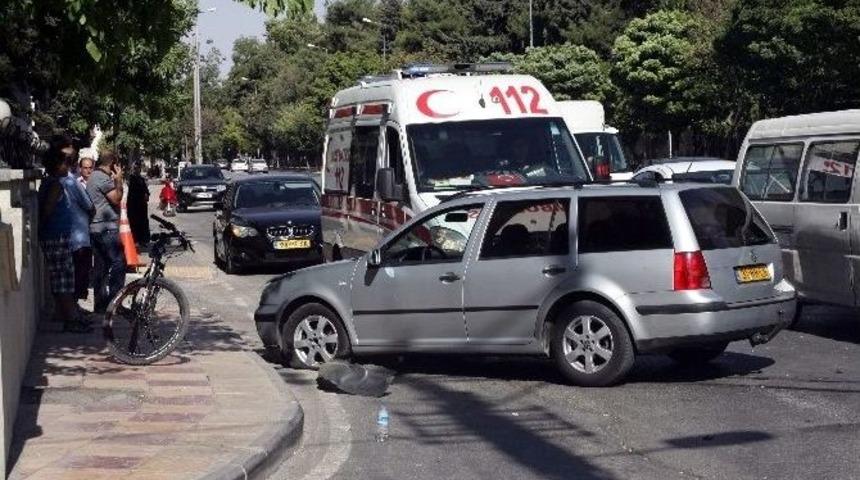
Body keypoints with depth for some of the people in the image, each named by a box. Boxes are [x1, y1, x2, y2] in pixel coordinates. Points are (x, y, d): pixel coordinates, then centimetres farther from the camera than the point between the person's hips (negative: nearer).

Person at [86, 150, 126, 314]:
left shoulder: (93, 177, 20)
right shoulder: (103, 178, -12)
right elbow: (116, 199, -16)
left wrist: (115, 180, 17)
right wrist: (119, 180, -9)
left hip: (95, 228, 10)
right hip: (106, 227, -10)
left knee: (101, 266, 11)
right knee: (118, 263, -9)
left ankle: (100, 303, 12)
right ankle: (114, 301, -13)